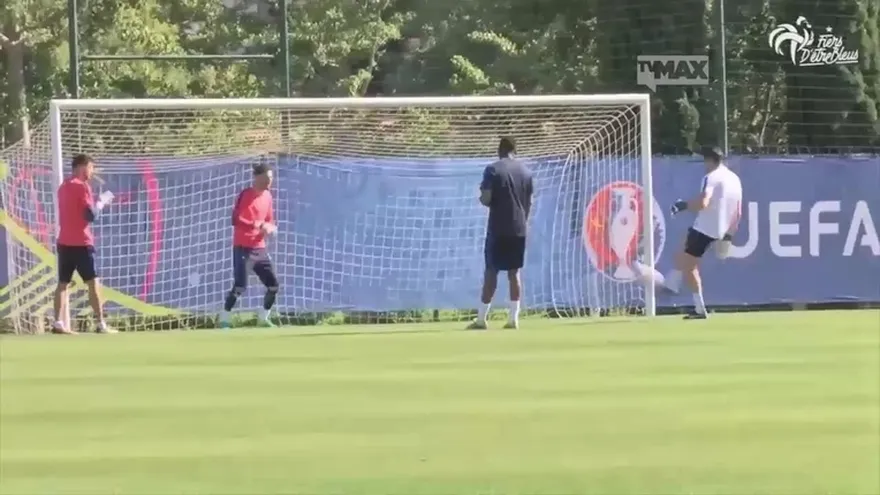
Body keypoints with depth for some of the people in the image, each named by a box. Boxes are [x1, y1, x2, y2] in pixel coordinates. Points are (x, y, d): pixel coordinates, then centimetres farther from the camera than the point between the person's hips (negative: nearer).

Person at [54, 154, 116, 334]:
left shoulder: (64, 186, 16)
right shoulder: (82, 186, -11)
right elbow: (91, 215, -16)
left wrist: (97, 202, 16)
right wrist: (101, 202, 1)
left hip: (64, 242, 8)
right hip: (80, 243, -8)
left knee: (63, 283, 6)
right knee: (93, 282, -5)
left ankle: (59, 323, -2)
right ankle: (101, 325, -8)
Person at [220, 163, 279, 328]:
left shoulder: (268, 196, 11)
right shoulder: (245, 195, -12)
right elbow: (235, 220, -21)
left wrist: (271, 228, -2)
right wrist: (258, 225, -28)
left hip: (260, 248, 7)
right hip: (243, 248, -7)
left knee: (273, 285, 6)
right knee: (240, 286, -18)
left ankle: (263, 318, 22)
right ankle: (224, 321, -11)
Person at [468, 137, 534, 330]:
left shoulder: (493, 170, -7)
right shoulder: (525, 171, 8)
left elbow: (486, 199, -12)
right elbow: (529, 202, 10)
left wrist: (481, 197, 11)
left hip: (498, 229, -4)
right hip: (519, 229, 4)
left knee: (491, 272, -1)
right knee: (514, 272, 7)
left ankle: (481, 319, 0)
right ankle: (513, 319, 2)